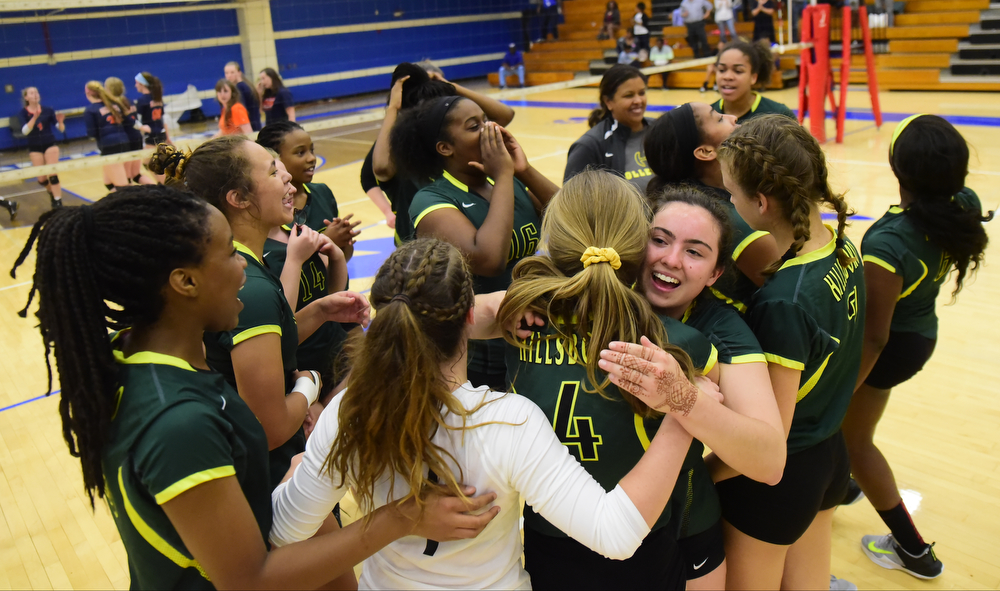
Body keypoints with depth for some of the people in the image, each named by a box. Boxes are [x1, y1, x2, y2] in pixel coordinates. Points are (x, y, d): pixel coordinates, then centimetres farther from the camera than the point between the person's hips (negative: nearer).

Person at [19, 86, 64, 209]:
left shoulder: (48, 110, -4)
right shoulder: (23, 113, -5)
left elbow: (61, 129, -3)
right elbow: (24, 131, -20)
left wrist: (60, 121, -26)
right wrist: (34, 118, -32)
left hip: (50, 145, -1)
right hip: (35, 148, 1)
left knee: (52, 175, -10)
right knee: (41, 179, 4)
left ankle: (58, 202, -7)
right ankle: (52, 193, 34)